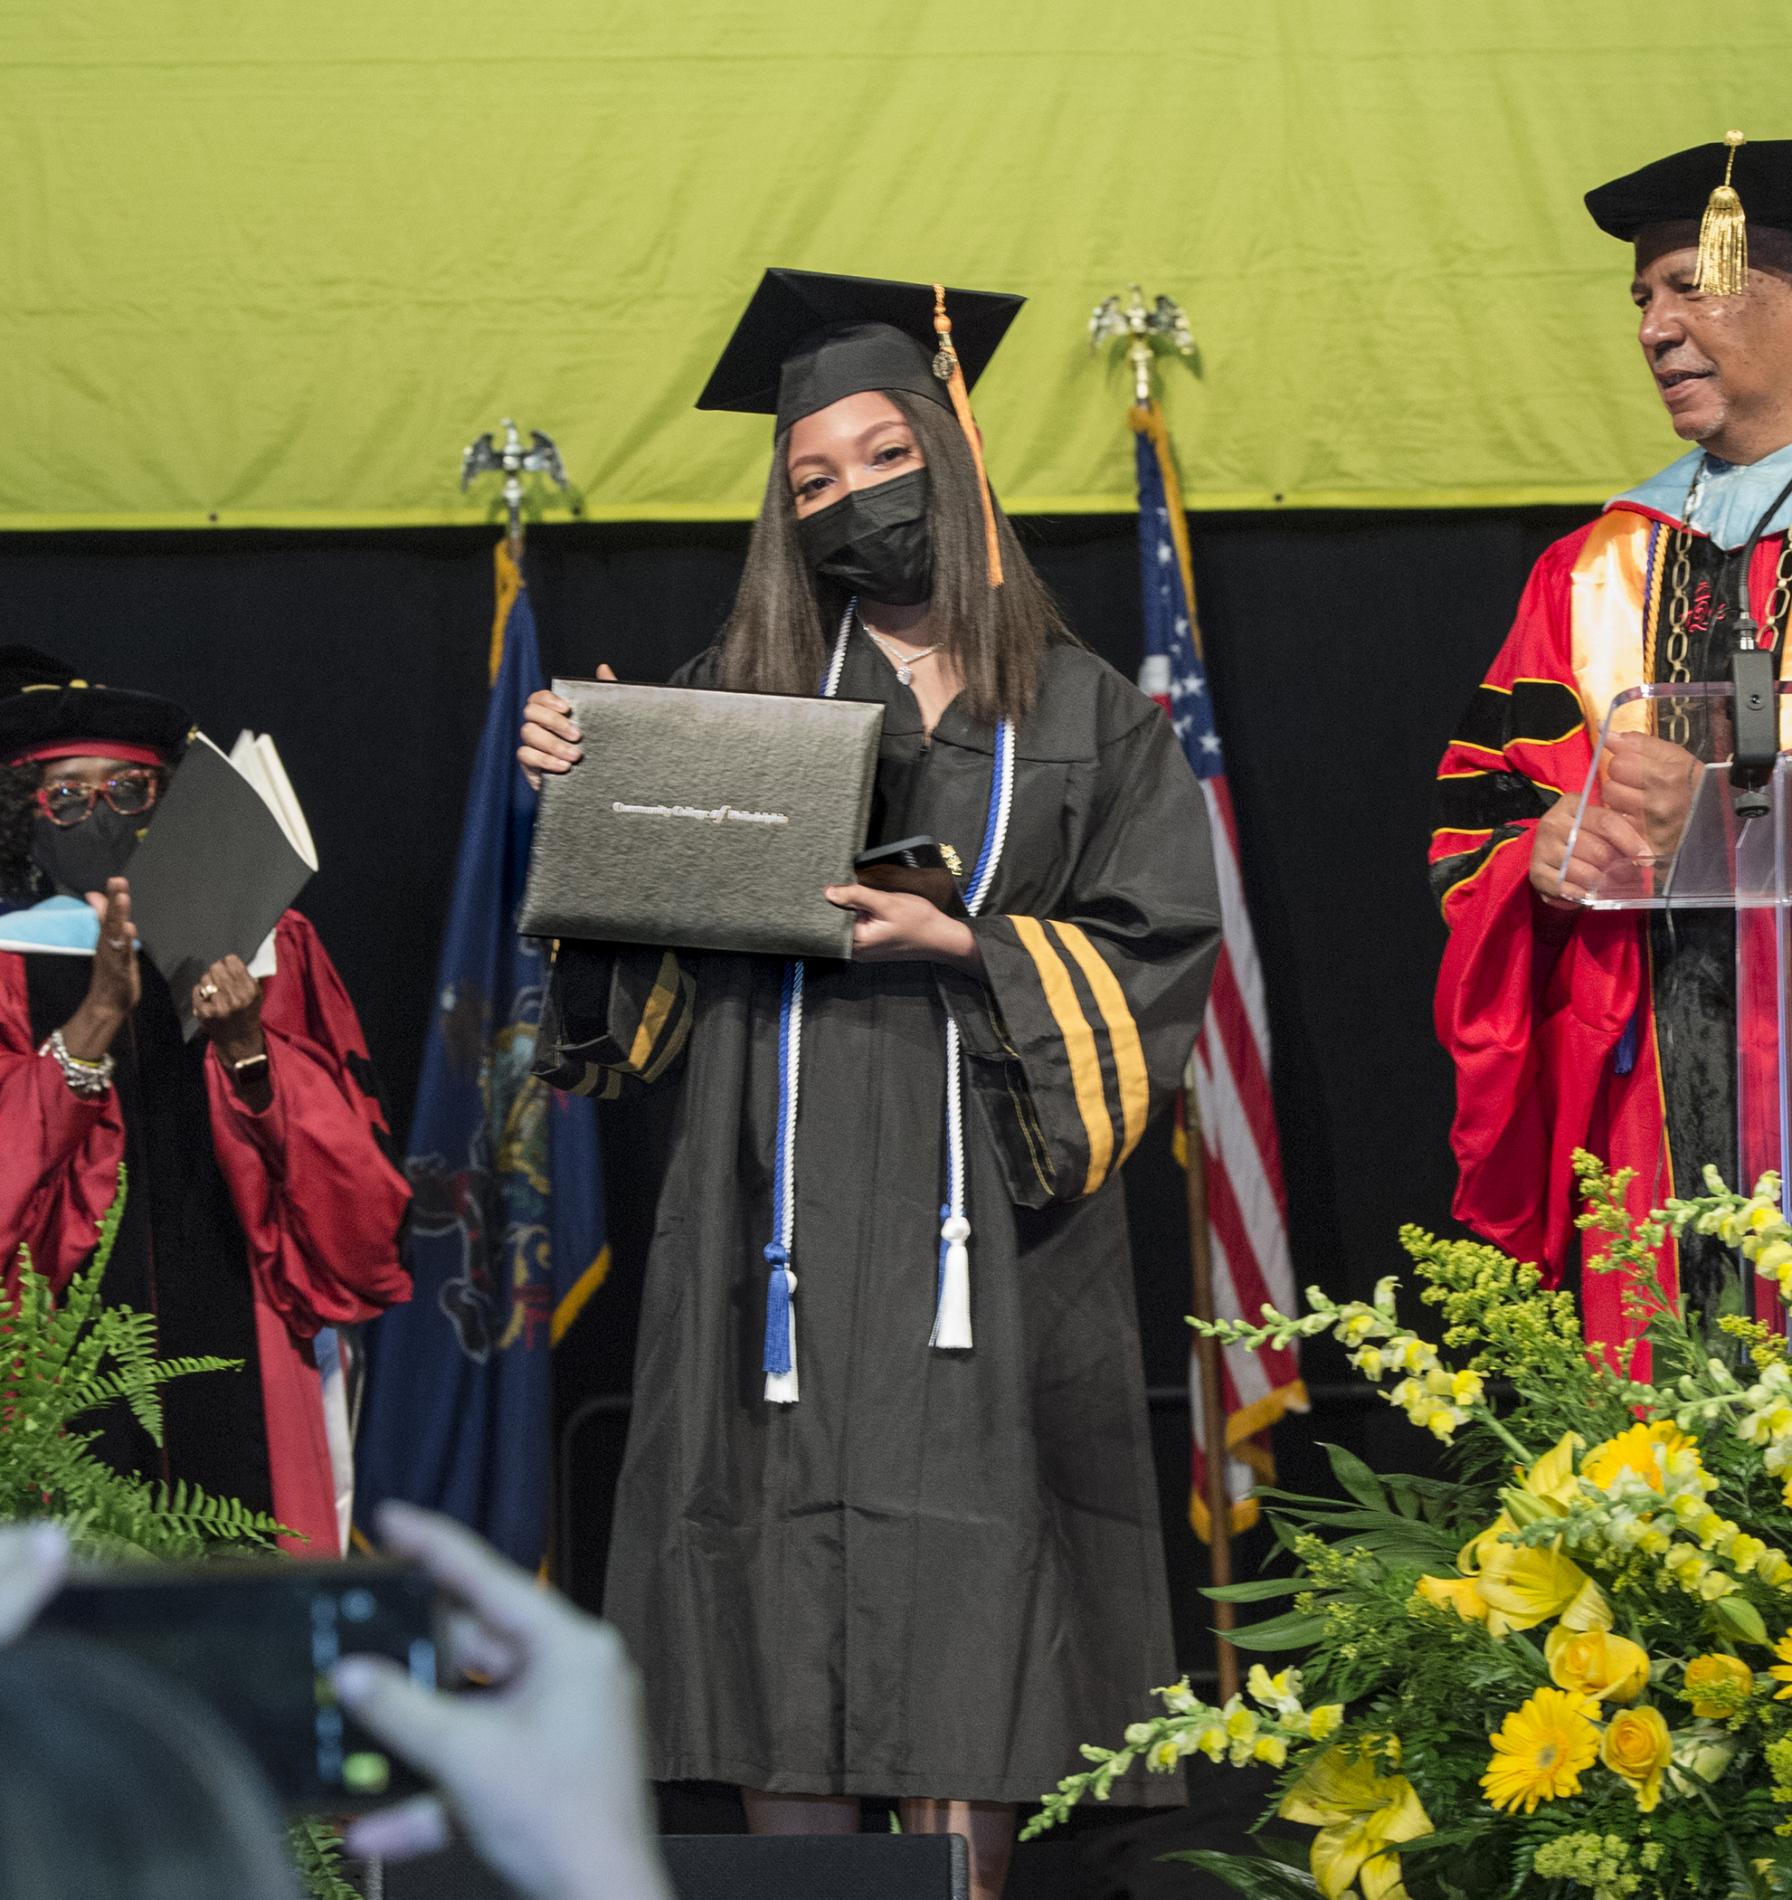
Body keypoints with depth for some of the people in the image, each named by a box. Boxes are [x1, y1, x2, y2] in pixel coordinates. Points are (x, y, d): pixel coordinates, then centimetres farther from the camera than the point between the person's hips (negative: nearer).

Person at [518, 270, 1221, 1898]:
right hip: (778, 1212, 2)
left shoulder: (1087, 719, 10)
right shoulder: (741, 692, 15)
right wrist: (580, 794, -5)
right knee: (783, 1625, -3)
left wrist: (964, 943, -12)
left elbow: (1157, 955, 1)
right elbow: (646, 951, 12)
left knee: (957, 1622, -8)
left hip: (971, 1220, -1)